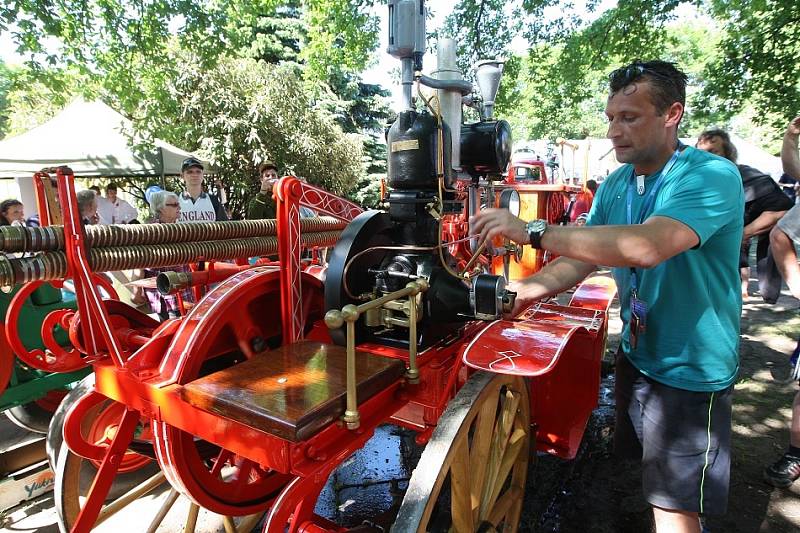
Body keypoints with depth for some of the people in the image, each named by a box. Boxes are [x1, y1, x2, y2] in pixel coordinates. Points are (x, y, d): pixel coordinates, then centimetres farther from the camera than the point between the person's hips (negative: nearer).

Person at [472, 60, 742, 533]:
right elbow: (582, 258, -2)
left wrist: (532, 231, -40)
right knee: (654, 478, 25)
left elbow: (647, 247, -40)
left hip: (691, 372, -7)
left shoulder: (712, 176, -22)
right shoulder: (616, 185, 1)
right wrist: (523, 289, -18)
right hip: (637, 355, 7)